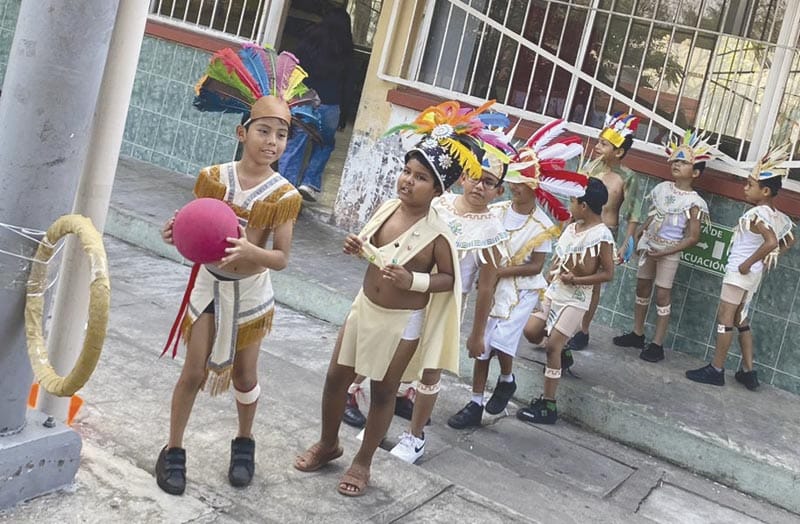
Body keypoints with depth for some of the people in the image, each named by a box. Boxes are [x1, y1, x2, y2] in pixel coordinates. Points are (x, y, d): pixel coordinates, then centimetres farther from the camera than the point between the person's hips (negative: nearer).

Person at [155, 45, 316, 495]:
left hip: (250, 291, 0)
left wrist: (250, 251, -34)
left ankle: (245, 442, 38)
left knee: (245, 376, 13)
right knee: (195, 372, 5)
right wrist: (177, 233, -24)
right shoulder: (213, 178, -11)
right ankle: (174, 450, 23)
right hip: (208, 283, 1)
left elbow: (280, 258, -14)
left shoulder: (285, 195, -15)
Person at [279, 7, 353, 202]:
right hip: (329, 105, 0)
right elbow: (345, 85, 2)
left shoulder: (309, 41, 4)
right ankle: (310, 183, 7)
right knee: (324, 144, 19)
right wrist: (343, 115, 6)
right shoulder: (344, 51, 3)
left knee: (294, 145, 3)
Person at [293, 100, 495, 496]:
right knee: (336, 377, 15)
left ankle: (363, 461, 30)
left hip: (403, 322, -6)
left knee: (383, 391, 11)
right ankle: (328, 443, 39)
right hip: (364, 307, 6)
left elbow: (449, 279, -13)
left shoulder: (437, 232, -21)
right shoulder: (387, 208, -5)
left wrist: (412, 280, -27)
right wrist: (356, 247, -8)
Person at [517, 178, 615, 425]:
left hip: (575, 299, -7)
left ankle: (548, 405, -2)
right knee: (530, 331, 4)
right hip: (553, 292, 7)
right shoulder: (572, 228, 5)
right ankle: (561, 353, 34)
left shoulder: (602, 236, -16)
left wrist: (576, 280, -19)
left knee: (552, 346, -10)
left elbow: (608, 273, -14)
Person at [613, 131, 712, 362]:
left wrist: (665, 252, -19)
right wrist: (638, 237, 4)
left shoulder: (693, 202, -15)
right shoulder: (663, 188, 3)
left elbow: (693, 237, -15)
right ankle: (637, 333, 28)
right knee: (642, 286, 13)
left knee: (662, 293, -2)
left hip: (669, 251, -6)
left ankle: (657, 344, 7)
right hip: (649, 246, 6)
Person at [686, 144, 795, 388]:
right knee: (741, 319, 18)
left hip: (740, 272, -9)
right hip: (754, 275, 9)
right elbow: (789, 240, 20)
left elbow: (771, 241, -35)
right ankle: (748, 372, 23)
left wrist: (747, 263, -25)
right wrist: (769, 258, 14)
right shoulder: (778, 216, 6)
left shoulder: (756, 214, -21)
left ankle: (716, 370, 7)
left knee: (724, 319, 0)